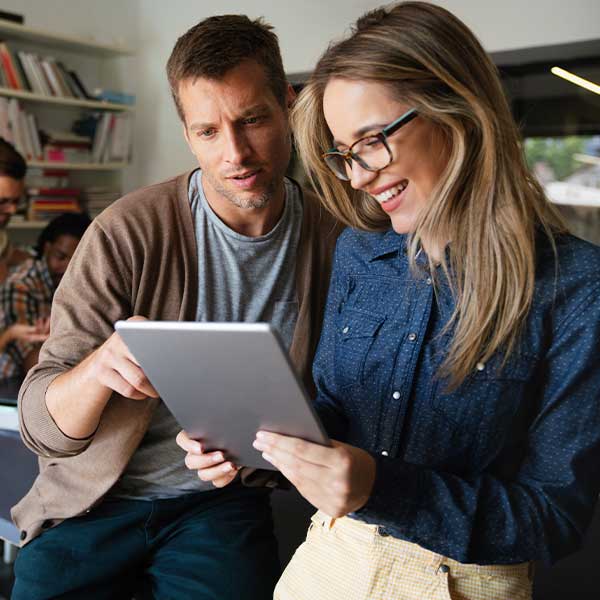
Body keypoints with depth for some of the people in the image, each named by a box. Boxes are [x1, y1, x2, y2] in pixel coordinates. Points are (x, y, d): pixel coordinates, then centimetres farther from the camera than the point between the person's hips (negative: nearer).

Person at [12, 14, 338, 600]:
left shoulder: (332, 238, -7)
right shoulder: (127, 233, -15)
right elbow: (41, 424, -12)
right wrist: (99, 367, -34)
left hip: (223, 502, 1)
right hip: (94, 503, 0)